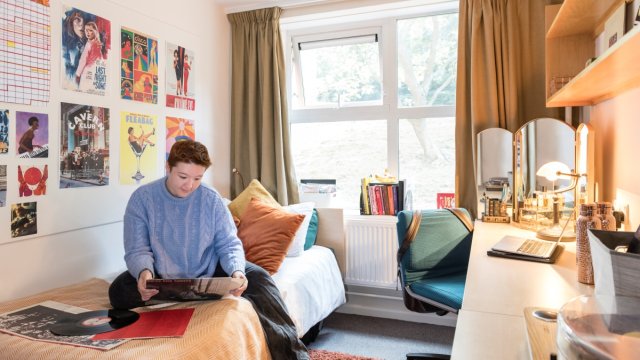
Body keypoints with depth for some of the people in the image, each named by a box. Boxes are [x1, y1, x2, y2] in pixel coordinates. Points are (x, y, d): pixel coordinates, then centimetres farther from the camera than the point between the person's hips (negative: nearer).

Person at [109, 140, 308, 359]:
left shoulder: (212, 199, -7)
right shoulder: (142, 198, -10)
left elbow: (229, 244, -8)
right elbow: (137, 250, -12)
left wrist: (236, 271, -30)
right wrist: (144, 272, -37)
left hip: (209, 272, 1)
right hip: (163, 279, 0)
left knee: (258, 278, -21)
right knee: (119, 291, -29)